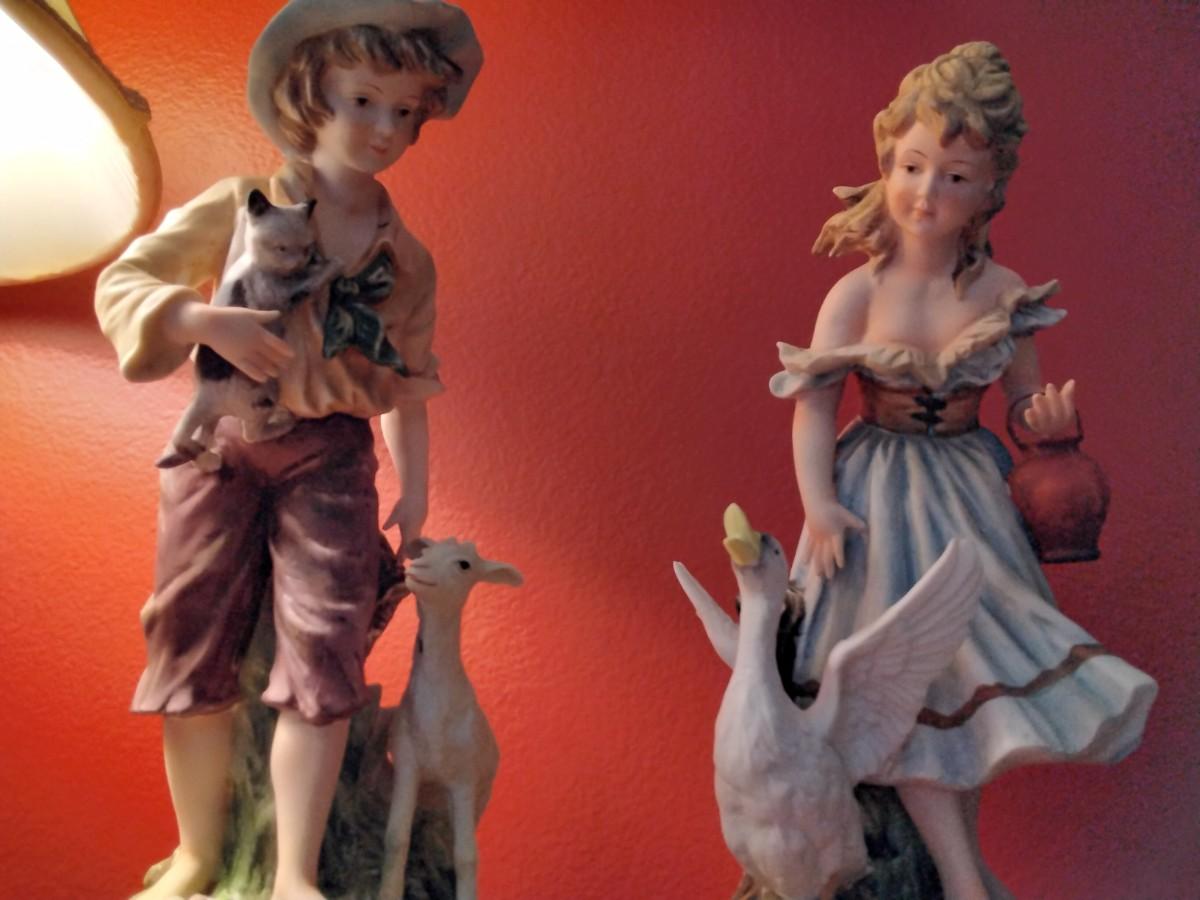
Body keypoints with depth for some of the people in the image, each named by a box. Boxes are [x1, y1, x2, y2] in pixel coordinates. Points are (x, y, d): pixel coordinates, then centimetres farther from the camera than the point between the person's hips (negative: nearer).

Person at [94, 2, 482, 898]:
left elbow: (407, 382, 14)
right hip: (222, 442, 0)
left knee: (322, 653, -7)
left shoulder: (407, 259, 8)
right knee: (195, 648, 4)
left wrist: (414, 489, 12)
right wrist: (208, 321, -21)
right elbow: (121, 283, -2)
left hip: (331, 457, 1)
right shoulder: (239, 207, 1)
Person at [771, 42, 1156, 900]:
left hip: (968, 495, 2)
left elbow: (1026, 400, 2)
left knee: (972, 656, 9)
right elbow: (813, 404, -11)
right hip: (878, 503, -2)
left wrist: (1052, 418, -21)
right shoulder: (858, 294, -13)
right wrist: (817, 503, -21)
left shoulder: (1003, 294, -7)